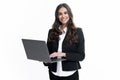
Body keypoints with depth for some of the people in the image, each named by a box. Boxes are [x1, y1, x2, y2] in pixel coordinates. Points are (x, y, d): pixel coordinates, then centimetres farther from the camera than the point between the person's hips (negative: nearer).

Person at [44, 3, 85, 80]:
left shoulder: (77, 31, -4)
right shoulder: (52, 32, 5)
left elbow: (81, 56, -7)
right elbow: (48, 52, 10)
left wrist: (64, 54, -20)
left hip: (70, 73, -2)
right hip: (54, 73, 3)